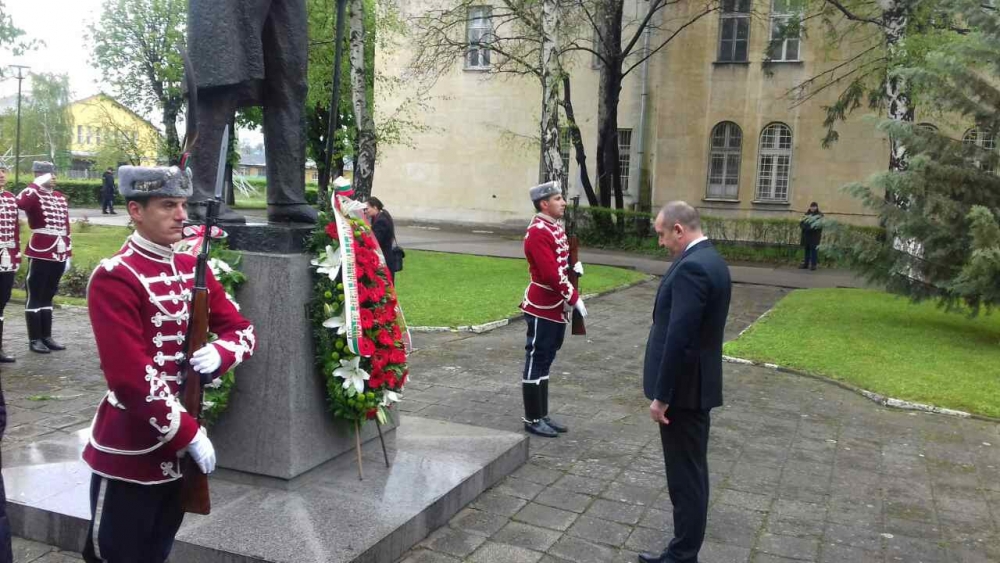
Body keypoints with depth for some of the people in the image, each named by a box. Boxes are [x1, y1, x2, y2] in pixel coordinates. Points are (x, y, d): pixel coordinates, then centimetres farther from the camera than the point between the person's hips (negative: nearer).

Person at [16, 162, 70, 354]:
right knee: (35, 297, 2)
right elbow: (20, 202, -30)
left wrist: (68, 253, 14)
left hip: (58, 254, 6)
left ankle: (46, 336, 21)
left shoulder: (60, 197, 15)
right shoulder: (34, 195, -5)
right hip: (40, 254, -6)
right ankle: (34, 339, 7)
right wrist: (37, 183, -20)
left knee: (48, 296, 14)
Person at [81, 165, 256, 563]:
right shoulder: (113, 278, -17)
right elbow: (132, 376, -23)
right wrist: (189, 434, -20)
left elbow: (243, 330, 10)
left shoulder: (193, 270, 7)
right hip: (130, 451, -7)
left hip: (178, 446, 7)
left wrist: (219, 354, -13)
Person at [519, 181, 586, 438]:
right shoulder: (538, 233, -19)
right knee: (536, 362, 0)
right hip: (543, 308, -10)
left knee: (545, 361, 15)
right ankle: (532, 420, 10)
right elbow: (552, 275, -24)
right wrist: (575, 298, -18)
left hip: (557, 307, 10)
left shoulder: (556, 226, 11)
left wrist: (574, 265, 5)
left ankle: (543, 415, 24)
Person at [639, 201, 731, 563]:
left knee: (685, 477, 1)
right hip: (695, 385, 10)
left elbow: (679, 339, -26)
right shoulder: (710, 260, 11)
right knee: (690, 473, 18)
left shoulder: (692, 267, -22)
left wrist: (661, 395, -19)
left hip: (683, 389, -10)